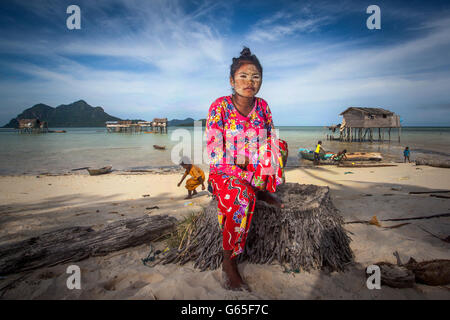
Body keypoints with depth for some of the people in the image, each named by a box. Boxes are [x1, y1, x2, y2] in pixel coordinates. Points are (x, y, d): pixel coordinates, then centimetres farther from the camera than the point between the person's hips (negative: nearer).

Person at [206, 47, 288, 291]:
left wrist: (265, 174, -13)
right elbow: (214, 152, -16)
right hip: (224, 172, -4)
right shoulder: (219, 107, -11)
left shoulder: (262, 106, 4)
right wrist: (246, 175, -20)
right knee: (244, 196, -35)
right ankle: (228, 263, -18)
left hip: (255, 172, 5)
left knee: (280, 144, -16)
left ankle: (263, 191, 2)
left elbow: (270, 140, 5)